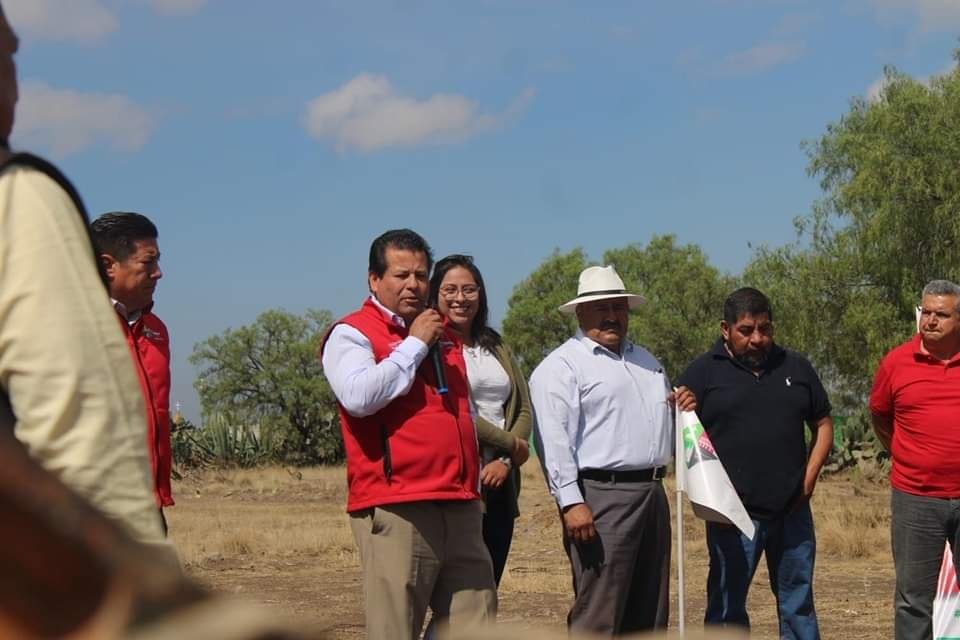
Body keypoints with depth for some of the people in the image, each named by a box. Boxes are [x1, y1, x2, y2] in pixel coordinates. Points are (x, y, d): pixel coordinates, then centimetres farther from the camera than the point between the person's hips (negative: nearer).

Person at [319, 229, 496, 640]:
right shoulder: (351, 333, 1)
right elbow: (359, 396, -19)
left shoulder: (444, 336, 23)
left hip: (459, 509, 7)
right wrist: (414, 345, -9)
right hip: (395, 511, -7)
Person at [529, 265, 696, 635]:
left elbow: (660, 420, 34)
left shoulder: (644, 359, 21)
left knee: (648, 615, 12)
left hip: (652, 493, 8)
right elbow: (552, 438, -15)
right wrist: (571, 502, -24)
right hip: (601, 496, -8)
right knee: (597, 617, -11)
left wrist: (684, 409, 10)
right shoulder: (562, 365, -5)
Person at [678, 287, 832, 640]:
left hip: (792, 510, 3)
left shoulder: (795, 367, 11)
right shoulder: (703, 372, -1)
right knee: (727, 606, 2)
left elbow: (822, 424, 17)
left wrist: (809, 477, 4)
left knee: (797, 603, 11)